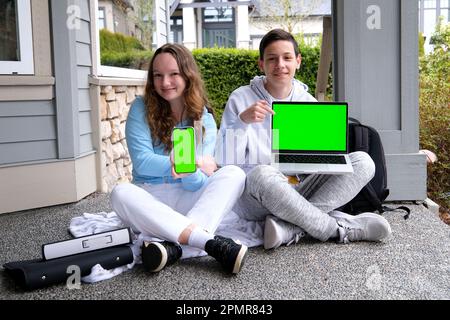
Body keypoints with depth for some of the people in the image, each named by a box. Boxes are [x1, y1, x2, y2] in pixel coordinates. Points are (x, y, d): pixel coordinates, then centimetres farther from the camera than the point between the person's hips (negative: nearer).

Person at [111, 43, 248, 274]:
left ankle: (171, 243, -39)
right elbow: (141, 162, -14)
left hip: (188, 200, 1)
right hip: (149, 200, -1)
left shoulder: (205, 121, 0)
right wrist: (191, 162, -22)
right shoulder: (141, 109, -2)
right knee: (120, 193, -34)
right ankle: (211, 242, -41)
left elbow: (197, 183, -8)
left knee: (234, 174, -22)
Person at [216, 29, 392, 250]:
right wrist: (241, 121, -24)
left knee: (362, 161, -13)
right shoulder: (241, 99, -2)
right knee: (262, 174, -39)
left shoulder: (307, 102, 9)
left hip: (299, 194, 5)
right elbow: (225, 161, -9)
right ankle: (341, 227, -21)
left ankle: (288, 227, -27)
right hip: (253, 198, -4)